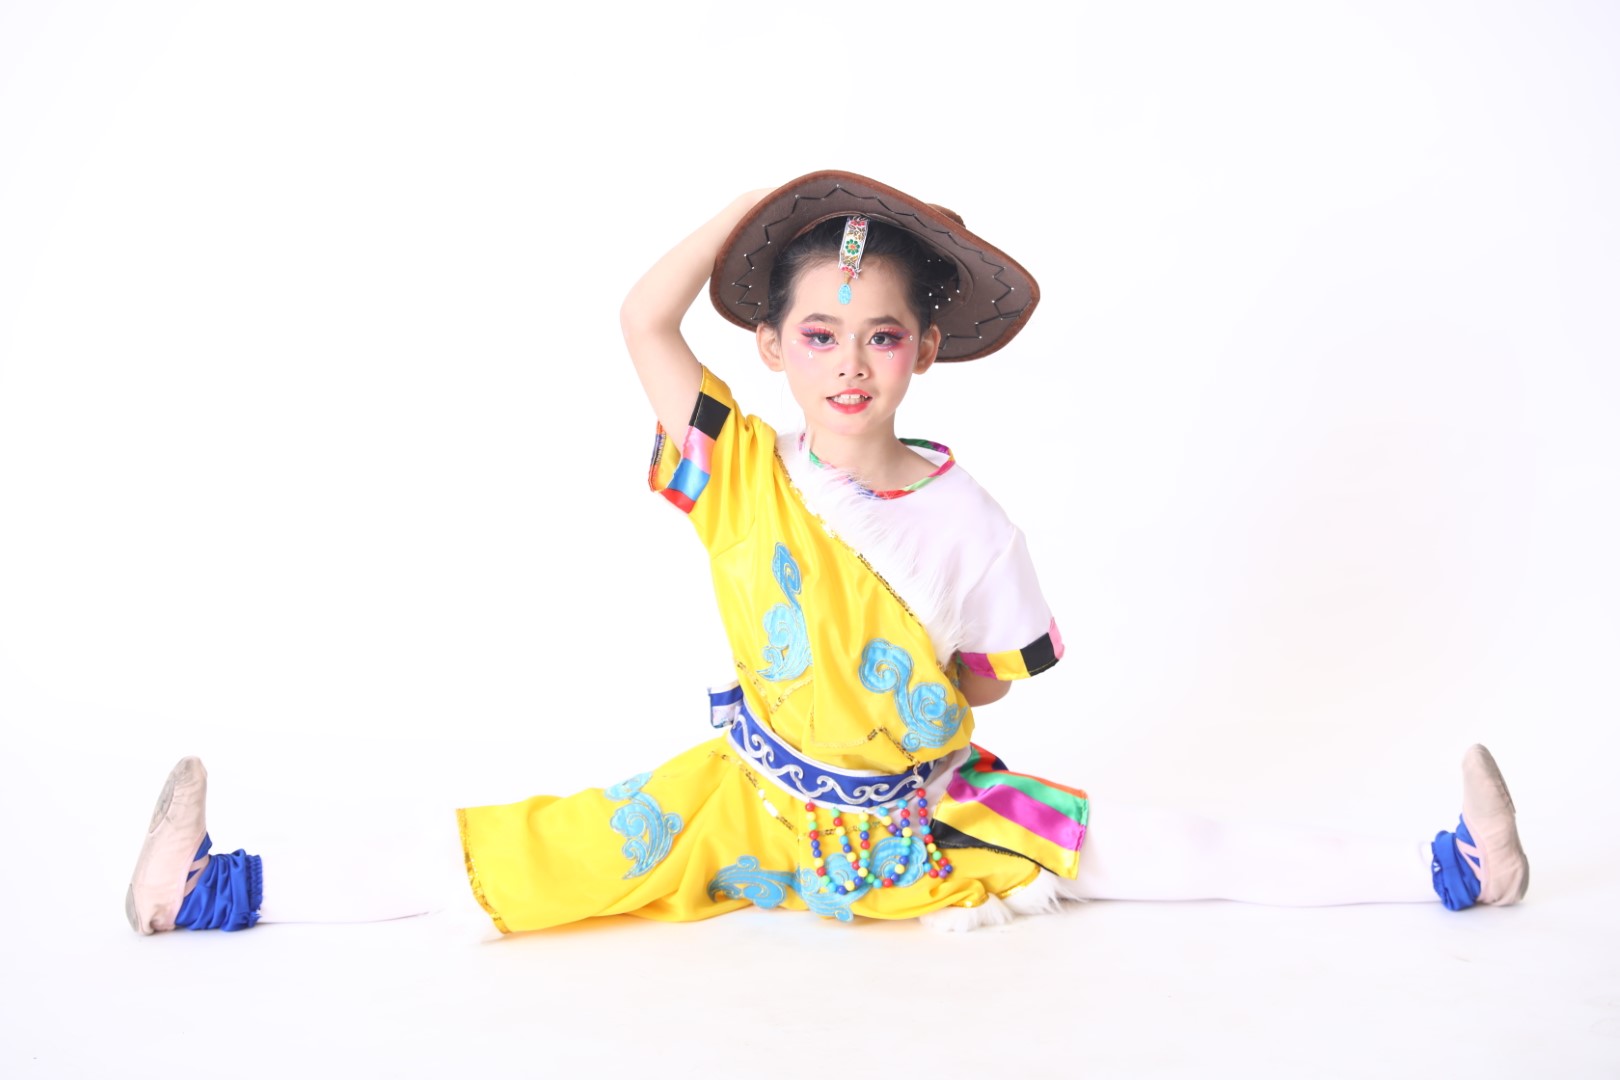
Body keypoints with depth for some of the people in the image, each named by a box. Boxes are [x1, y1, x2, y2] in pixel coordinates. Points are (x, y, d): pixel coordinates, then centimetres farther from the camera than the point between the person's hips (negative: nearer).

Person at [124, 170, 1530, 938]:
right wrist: (767, 197, -18)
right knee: (530, 855, -9)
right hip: (755, 796, 0)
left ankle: (1448, 870, -3)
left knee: (1146, 851, -8)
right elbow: (645, 321, -20)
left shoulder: (964, 515, -12)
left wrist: (930, 714, -10)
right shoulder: (740, 471, -11)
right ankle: (218, 889, -5)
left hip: (926, 810, 0)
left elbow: (1000, 667, 4)